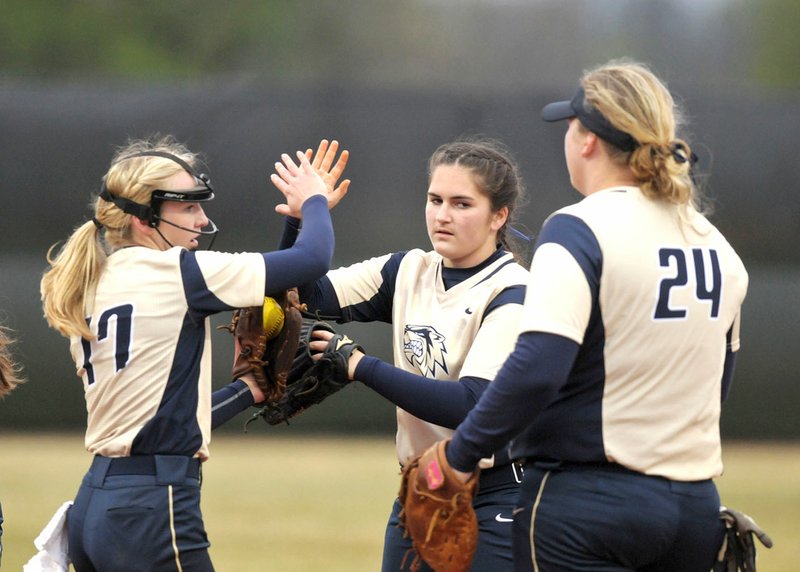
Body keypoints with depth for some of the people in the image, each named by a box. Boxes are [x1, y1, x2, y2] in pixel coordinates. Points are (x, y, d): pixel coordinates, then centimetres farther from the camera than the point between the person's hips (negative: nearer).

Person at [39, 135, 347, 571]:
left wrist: (249, 391, 21)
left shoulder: (88, 291, 14)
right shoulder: (174, 272, -9)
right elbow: (311, 259, -10)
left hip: (95, 502, 8)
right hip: (152, 511, -8)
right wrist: (314, 201, 9)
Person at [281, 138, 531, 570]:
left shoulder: (512, 295, -14)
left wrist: (361, 366, -23)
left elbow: (471, 405, -25)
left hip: (494, 502, -6)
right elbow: (309, 297, 0)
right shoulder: (409, 273, 6)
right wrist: (300, 222, -17)